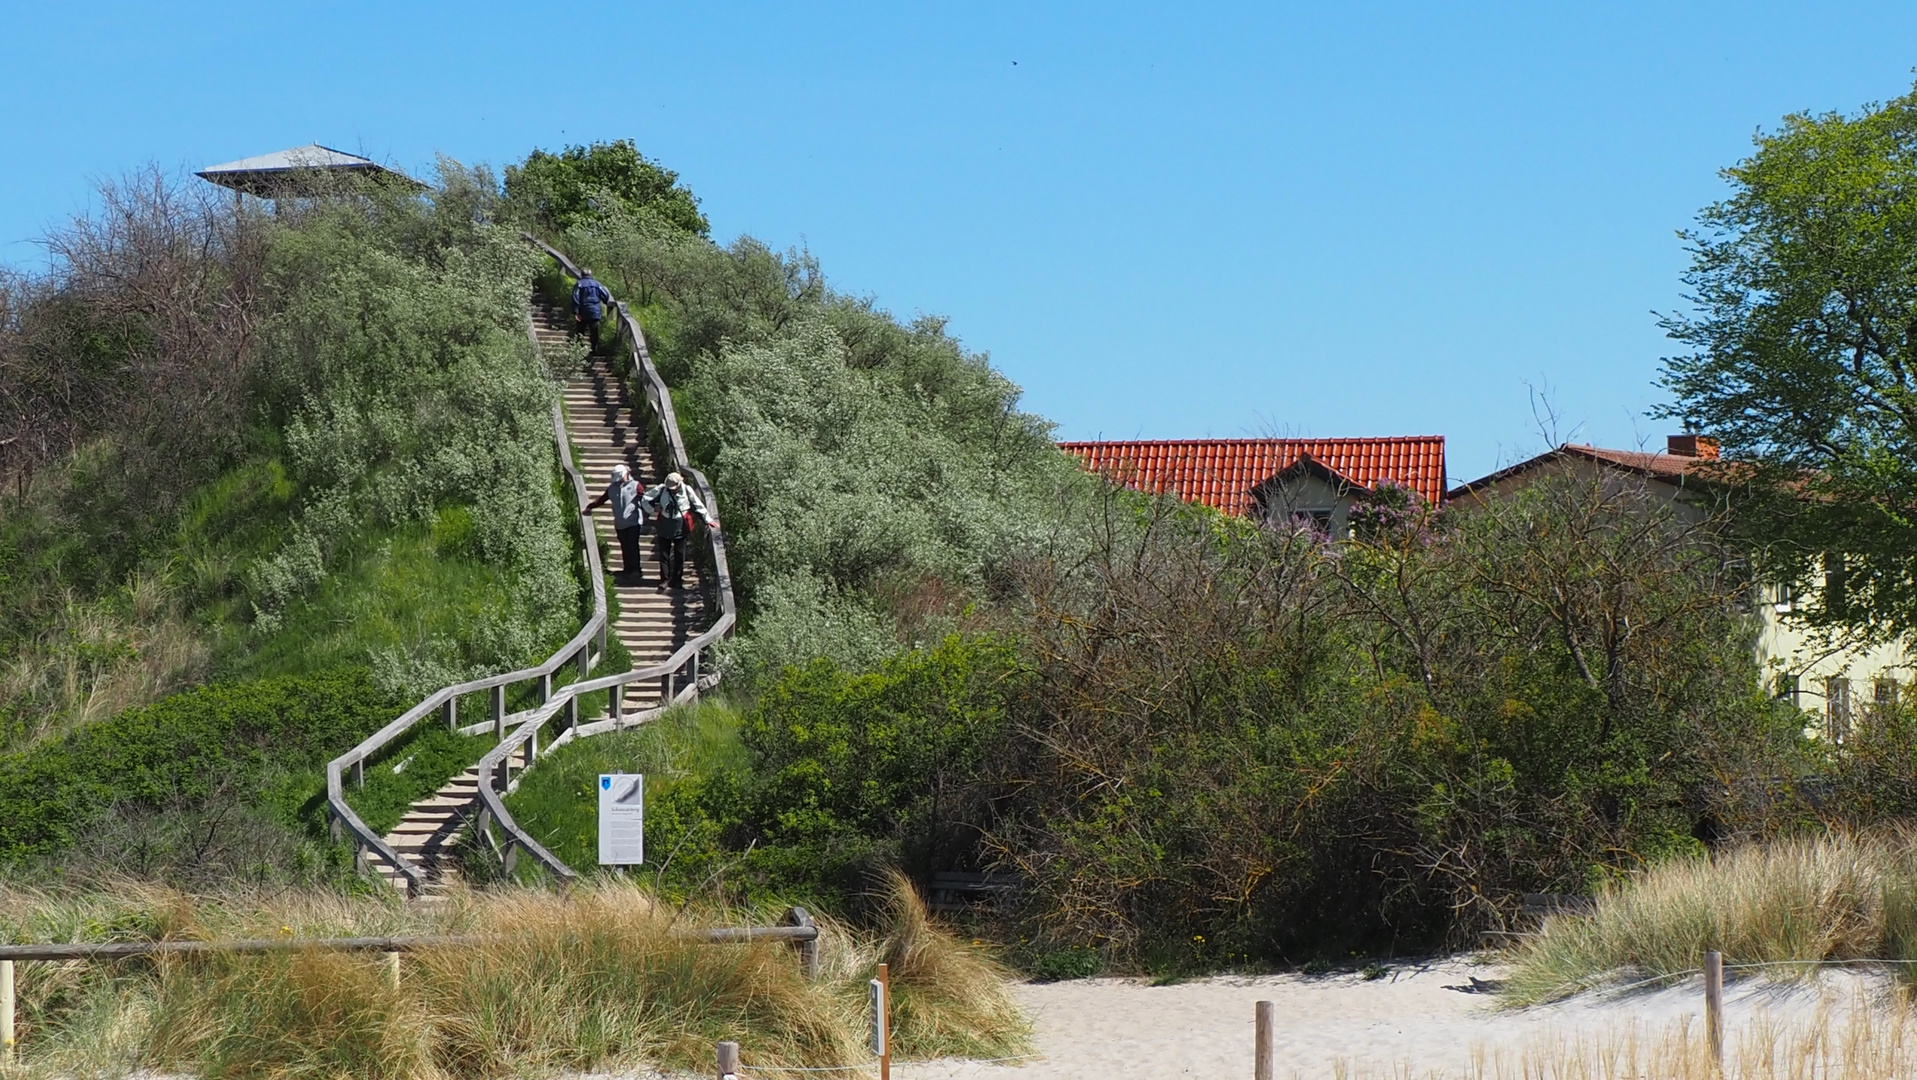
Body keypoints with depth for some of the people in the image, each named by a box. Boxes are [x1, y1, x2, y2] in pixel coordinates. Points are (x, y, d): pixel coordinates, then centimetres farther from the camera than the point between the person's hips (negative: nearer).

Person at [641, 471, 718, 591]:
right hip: (664, 526, 1)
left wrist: (708, 519, -1)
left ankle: (677, 579, 20)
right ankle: (664, 579, 13)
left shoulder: (687, 490, -10)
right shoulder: (661, 489, -9)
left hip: (680, 526, -1)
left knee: (679, 554, 8)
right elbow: (646, 498, 4)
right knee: (664, 553, 4)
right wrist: (652, 511, -4)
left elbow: (699, 505, -2)